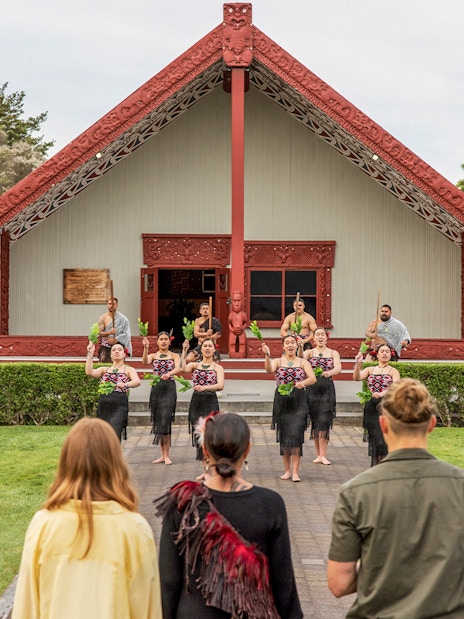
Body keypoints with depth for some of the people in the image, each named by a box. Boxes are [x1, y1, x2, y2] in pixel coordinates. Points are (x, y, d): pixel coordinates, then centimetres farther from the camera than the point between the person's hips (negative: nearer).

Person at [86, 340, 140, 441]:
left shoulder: (128, 370, 12)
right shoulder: (104, 370, 21)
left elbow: (137, 381, -9)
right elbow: (89, 372, 2)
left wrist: (125, 384, -29)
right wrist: (90, 354, -1)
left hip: (119, 406, -4)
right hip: (103, 405, 4)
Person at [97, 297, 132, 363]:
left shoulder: (122, 318, -3)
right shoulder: (102, 318, 4)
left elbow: (126, 334, -6)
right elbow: (99, 333, -4)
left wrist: (115, 339, -16)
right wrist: (109, 332, -22)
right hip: (105, 347, 2)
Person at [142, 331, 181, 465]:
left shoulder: (174, 356, 7)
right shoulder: (153, 356, 11)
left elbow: (178, 368, -13)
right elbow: (145, 361, -11)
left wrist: (169, 374, -33)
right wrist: (145, 348, -27)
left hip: (169, 388, -3)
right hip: (156, 389, 3)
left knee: (165, 421, -12)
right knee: (157, 421, 5)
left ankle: (166, 455, -7)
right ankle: (163, 454, 15)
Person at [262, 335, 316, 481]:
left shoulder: (303, 362, 7)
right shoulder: (278, 361, 7)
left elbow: (313, 378, -6)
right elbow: (269, 370, -15)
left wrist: (303, 383, -26)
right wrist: (267, 355, -32)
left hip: (298, 401, -1)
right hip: (281, 401, 1)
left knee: (295, 435, -10)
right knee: (283, 436, 6)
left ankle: (295, 472, -8)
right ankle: (287, 470, 17)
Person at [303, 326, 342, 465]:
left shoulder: (333, 353, 9)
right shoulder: (309, 352, 8)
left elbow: (338, 368, -8)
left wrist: (329, 372, -30)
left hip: (327, 389, -1)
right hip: (312, 389, 1)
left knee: (324, 422, -8)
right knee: (314, 422, 3)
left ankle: (323, 455, -7)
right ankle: (318, 454, 12)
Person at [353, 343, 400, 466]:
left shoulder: (393, 371, 5)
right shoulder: (370, 369, 15)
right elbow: (357, 377, -1)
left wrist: (382, 393, -30)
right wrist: (358, 363, -17)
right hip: (371, 408, 3)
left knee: (383, 440, -12)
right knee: (374, 440, 4)